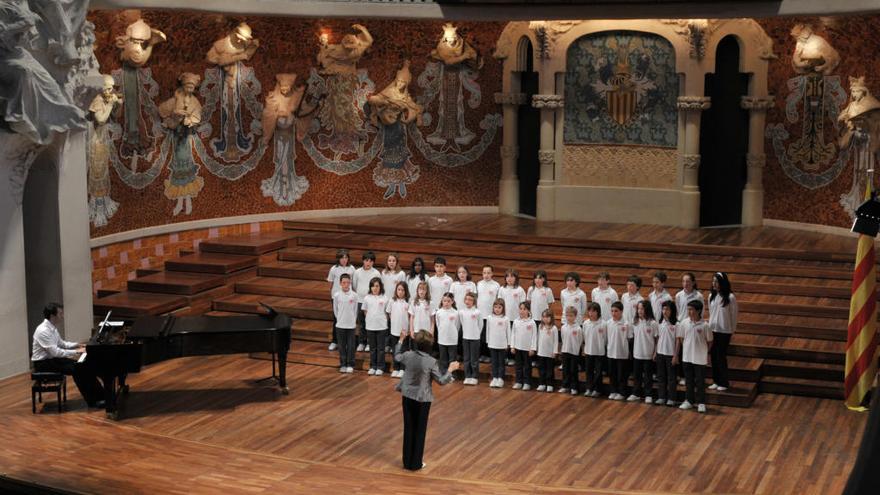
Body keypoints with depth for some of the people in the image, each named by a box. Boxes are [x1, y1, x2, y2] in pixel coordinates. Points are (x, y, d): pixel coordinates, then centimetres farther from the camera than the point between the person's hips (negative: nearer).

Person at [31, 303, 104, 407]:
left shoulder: (52, 328, 7)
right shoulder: (43, 331, -24)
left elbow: (61, 343, 22)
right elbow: (55, 352, -28)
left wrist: (76, 345, 7)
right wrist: (76, 352, -23)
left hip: (53, 359, 9)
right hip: (43, 363, -9)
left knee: (84, 366, -4)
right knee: (76, 369, -24)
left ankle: (100, 395, -5)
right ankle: (92, 401, -19)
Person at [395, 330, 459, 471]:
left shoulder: (408, 355, -8)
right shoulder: (431, 362, -19)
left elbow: (396, 357, 16)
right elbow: (441, 381, -12)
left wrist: (401, 340, 25)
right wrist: (450, 370, 1)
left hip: (408, 396, 4)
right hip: (423, 399, -4)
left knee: (408, 428, 14)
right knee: (420, 430, 8)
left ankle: (407, 462, 21)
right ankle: (416, 463, 14)